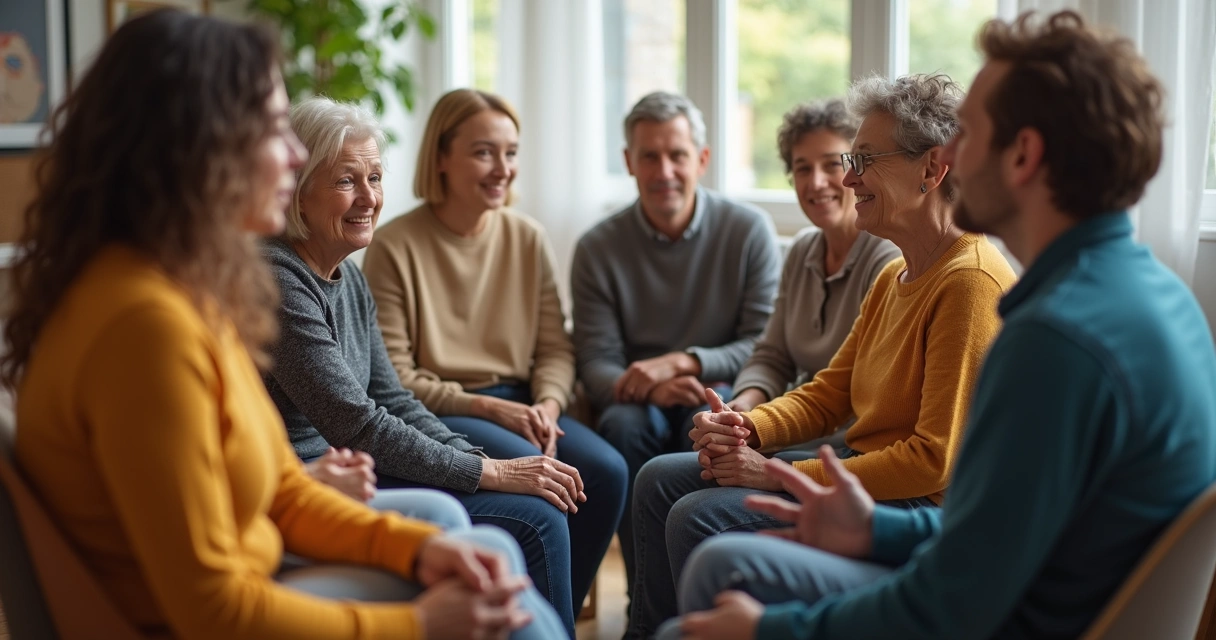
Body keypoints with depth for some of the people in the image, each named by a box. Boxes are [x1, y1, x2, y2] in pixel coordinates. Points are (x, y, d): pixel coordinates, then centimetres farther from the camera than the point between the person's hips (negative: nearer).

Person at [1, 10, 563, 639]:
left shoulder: (192, 282, 3)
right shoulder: (146, 319, -28)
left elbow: (280, 485, 10)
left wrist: (417, 546, -5)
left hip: (238, 588, 9)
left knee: (487, 562, 10)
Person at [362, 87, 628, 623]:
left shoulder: (527, 237, 7)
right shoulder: (395, 247, -8)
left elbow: (556, 348, 8)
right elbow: (393, 378, -10)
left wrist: (548, 404, -13)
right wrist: (484, 405, -17)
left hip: (516, 404, 5)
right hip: (436, 415, -5)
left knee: (606, 471, -19)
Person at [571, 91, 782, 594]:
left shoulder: (748, 230, -1)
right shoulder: (598, 249, 2)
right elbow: (596, 364, -4)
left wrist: (684, 362, -22)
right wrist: (652, 388, -27)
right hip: (641, 402, 1)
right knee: (623, 423, -33)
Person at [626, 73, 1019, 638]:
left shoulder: (972, 282, -21)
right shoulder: (894, 276, 12)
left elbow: (937, 459, -25)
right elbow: (829, 394, 15)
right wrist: (745, 428, -6)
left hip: (920, 505, -10)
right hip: (862, 463, 10)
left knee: (699, 518, -22)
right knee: (661, 480, 10)